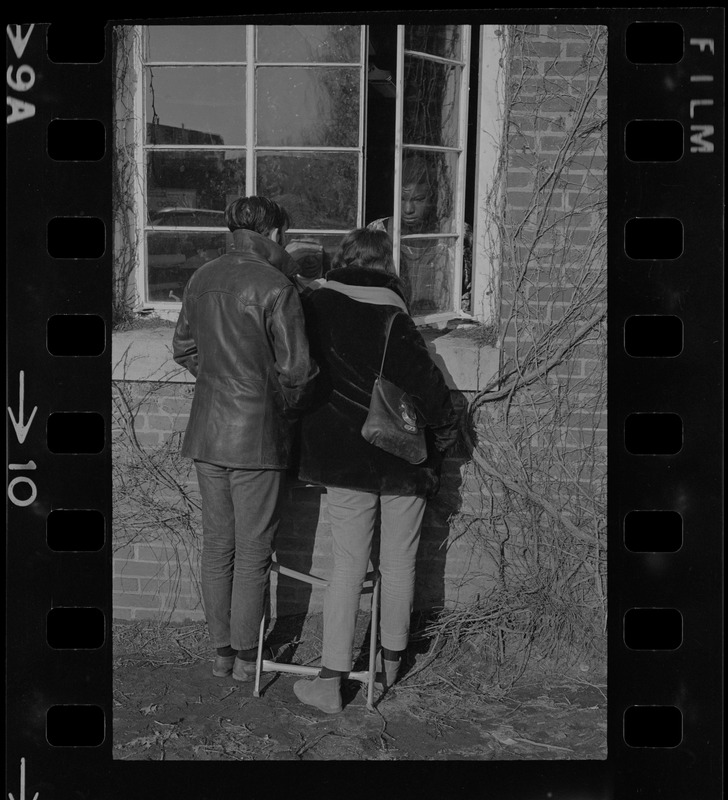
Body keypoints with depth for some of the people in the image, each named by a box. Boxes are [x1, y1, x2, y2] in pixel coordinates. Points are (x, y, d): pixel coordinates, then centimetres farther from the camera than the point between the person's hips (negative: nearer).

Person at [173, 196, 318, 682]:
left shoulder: (202, 279, 5)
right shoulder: (275, 287, -14)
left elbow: (185, 349, 16)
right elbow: (295, 369, -15)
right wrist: (290, 409, 3)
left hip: (207, 431, 6)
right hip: (258, 432, -6)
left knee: (217, 545, 14)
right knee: (253, 551, 6)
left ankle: (222, 651, 23)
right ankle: (246, 656, 15)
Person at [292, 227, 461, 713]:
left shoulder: (315, 309, -3)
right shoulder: (394, 322, -10)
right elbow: (427, 384, -10)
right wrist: (444, 430, 6)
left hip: (344, 458, 1)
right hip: (403, 457, -1)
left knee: (348, 565, 6)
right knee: (399, 563, 13)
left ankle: (331, 681, 3)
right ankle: (390, 663, 26)